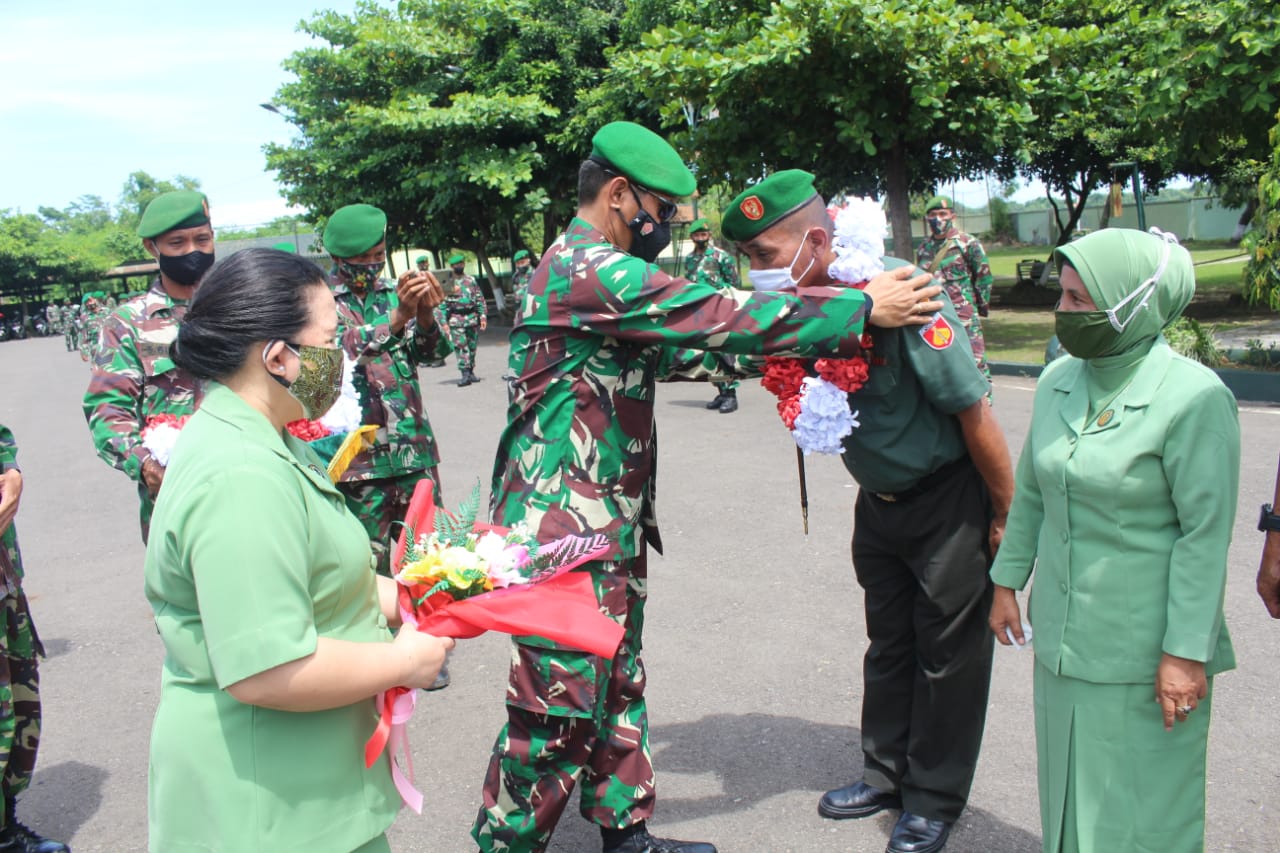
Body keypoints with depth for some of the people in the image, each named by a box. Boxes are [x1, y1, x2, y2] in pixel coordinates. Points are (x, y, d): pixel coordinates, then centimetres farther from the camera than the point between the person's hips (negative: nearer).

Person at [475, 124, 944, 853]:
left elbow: (682, 351, 19)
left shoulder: (596, 270, 17)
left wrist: (779, 350, 10)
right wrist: (861, 308, -12)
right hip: (564, 531, -10)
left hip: (608, 527, 10)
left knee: (617, 687, 18)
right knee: (559, 705, 0)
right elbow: (721, 316, -20)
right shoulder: (588, 267, -17)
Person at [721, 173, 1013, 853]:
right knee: (888, 643, 19)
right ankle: (887, 773, 38)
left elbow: (974, 412, -24)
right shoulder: (803, 305, -10)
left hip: (950, 502, -6)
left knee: (946, 650, 8)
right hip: (878, 502, 7)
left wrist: (1006, 518, -16)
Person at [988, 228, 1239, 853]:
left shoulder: (1193, 396, -17)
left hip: (1143, 649, -6)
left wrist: (1186, 651, -14)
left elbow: (1206, 532, -15)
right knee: (1069, 791, 18)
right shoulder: (1059, 380, 2)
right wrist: (1007, 582, 14)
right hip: (1063, 636, 6)